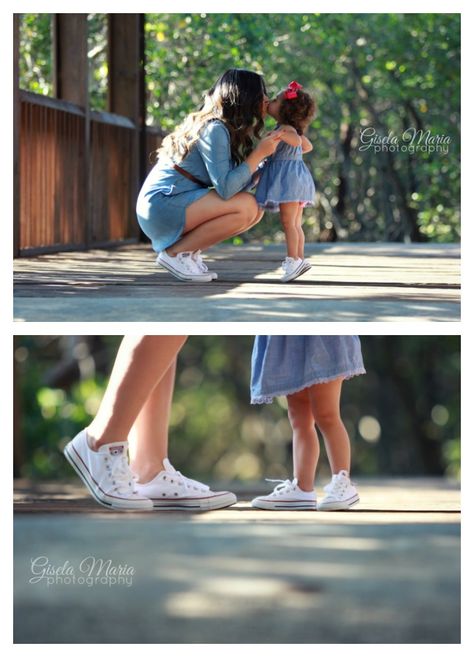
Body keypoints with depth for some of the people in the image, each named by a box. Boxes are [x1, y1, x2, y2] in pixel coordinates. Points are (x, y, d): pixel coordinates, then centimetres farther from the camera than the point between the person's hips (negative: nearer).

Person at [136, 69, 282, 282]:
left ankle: (190, 253, 5)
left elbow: (237, 183, 5)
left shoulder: (227, 129, 13)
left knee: (256, 209, 2)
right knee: (246, 207, -22)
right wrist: (259, 153, -17)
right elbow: (225, 189, -24)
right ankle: (175, 253, -11)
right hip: (161, 203, -10)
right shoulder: (214, 130, -16)